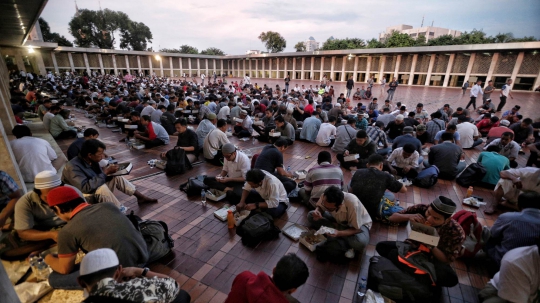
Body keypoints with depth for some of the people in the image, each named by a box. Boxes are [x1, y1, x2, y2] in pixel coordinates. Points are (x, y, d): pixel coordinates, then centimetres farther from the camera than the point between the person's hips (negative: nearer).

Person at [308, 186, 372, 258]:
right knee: (310, 216, -15)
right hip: (339, 220, 5)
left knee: (360, 243, -39)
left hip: (359, 223, -4)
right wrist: (317, 212, -31)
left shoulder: (352, 203, -40)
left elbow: (356, 229, -28)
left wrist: (339, 233, -43)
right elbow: (320, 207, -7)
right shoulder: (325, 196, -28)